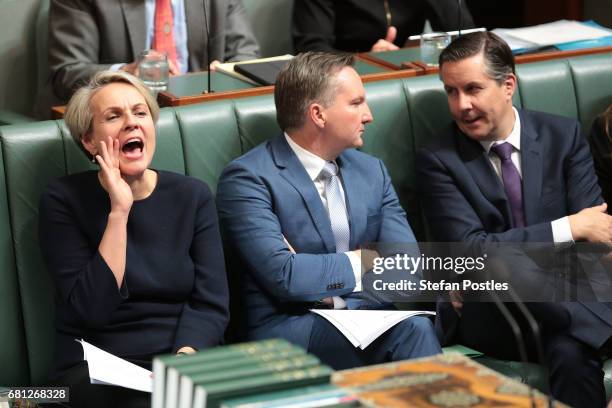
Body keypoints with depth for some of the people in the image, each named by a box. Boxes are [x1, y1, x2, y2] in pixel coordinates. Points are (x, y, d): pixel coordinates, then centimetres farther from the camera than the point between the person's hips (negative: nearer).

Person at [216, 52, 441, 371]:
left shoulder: (372, 171, 15)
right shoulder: (248, 177, -5)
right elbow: (282, 275, -15)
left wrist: (317, 271, -11)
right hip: (288, 331, -6)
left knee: (414, 325, -30)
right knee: (411, 329, -31)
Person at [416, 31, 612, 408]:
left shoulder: (564, 135, 7)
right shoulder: (438, 161, 0)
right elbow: (469, 249, -11)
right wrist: (570, 228, -16)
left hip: (566, 291, 1)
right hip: (489, 312, -1)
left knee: (571, 352, -35)